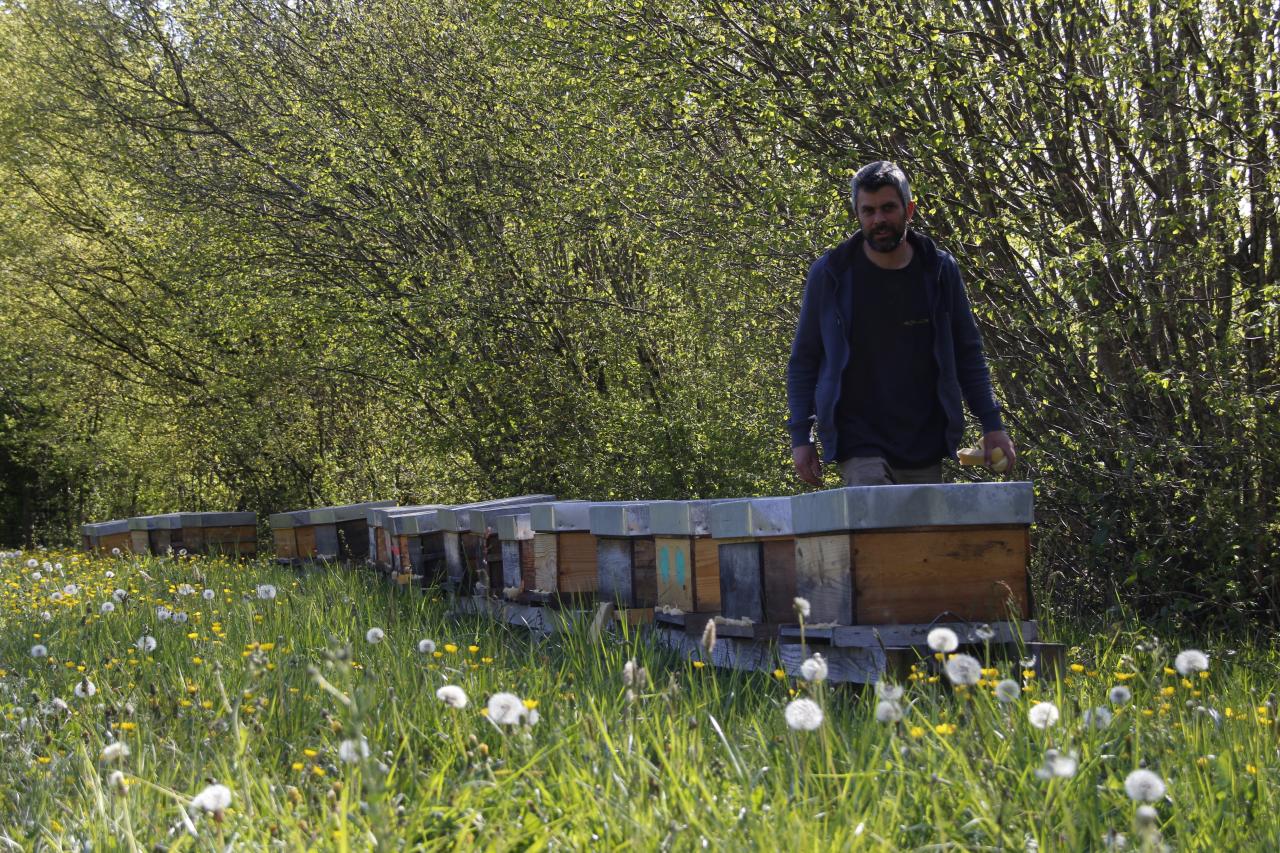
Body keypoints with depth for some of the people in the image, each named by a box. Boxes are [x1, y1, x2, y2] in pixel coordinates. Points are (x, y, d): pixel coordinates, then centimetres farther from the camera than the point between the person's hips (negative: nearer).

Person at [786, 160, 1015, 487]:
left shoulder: (939, 270, 5)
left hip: (925, 445, 3)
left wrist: (992, 424, 5)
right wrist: (801, 437, -2)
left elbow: (967, 353, 12)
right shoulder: (830, 274, 0)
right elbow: (803, 360, 5)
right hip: (859, 444, -2)